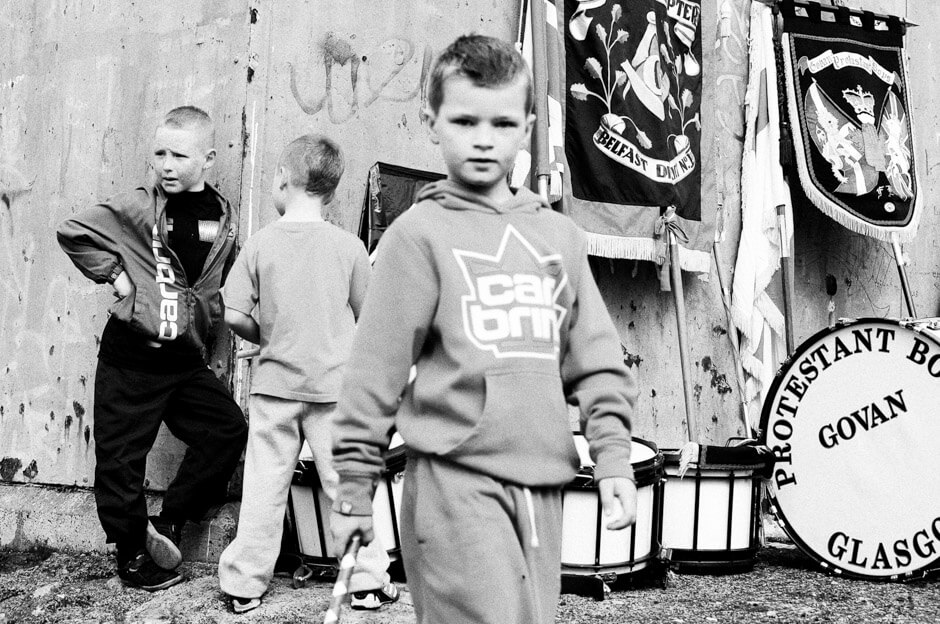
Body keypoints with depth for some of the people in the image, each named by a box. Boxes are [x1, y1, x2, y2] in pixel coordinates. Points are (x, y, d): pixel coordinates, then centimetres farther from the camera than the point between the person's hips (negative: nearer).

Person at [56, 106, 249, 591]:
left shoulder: (221, 215, 4)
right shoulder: (137, 208, -9)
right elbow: (73, 232, -7)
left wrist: (205, 318, 8)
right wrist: (114, 274, -10)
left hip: (186, 358, 5)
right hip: (131, 356, -5)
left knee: (227, 428, 3)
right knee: (121, 456, 3)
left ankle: (168, 524, 16)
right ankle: (132, 554, 21)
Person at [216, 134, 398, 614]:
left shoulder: (261, 243, -4)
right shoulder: (349, 246, -4)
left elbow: (233, 314, -6)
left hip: (274, 382, 0)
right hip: (332, 383, 0)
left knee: (264, 487, 8)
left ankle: (244, 584, 16)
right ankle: (367, 582, 15)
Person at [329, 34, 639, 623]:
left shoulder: (560, 235, 13)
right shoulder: (420, 233, -1)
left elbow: (597, 361, 14)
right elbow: (375, 370, -1)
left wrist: (613, 457, 4)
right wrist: (355, 489, -1)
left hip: (543, 481, 5)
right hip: (455, 478, -5)